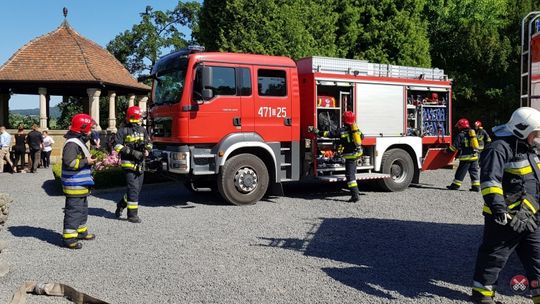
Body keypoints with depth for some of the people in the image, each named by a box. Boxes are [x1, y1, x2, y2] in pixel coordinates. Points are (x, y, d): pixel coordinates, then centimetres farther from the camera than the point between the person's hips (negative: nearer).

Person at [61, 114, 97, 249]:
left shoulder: (80, 142, 15)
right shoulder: (72, 144, -19)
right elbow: (70, 162, -27)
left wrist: (90, 160, 14)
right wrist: (86, 162, -22)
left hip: (82, 184, 11)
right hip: (74, 186, -11)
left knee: (83, 209, 22)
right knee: (73, 210, -6)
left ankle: (81, 231, 36)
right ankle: (69, 238, -1)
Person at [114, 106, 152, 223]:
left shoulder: (142, 130, 14)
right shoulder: (123, 130, -4)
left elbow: (149, 143, 21)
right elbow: (117, 146, -11)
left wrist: (146, 150, -2)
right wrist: (132, 152, -18)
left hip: (140, 164, 6)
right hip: (129, 163, -6)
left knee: (137, 189, 12)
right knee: (133, 188, -10)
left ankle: (121, 204, 35)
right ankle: (132, 214, -3)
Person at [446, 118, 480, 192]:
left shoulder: (460, 135, -9)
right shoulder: (472, 133, 13)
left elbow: (455, 146, -9)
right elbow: (475, 145, 21)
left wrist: (448, 150, 3)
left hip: (466, 157, -6)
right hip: (475, 156, 6)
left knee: (461, 172, 0)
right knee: (474, 172, 10)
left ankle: (455, 185, 6)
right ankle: (476, 186, 8)